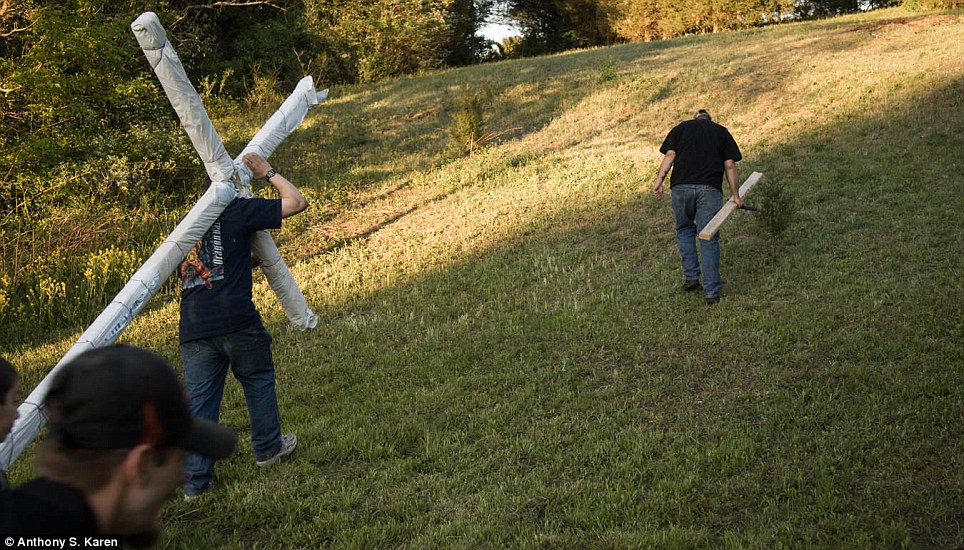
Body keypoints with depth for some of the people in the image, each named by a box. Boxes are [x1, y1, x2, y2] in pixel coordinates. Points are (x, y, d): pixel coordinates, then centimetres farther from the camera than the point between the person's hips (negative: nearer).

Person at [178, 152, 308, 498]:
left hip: (193, 328, 5)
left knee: (199, 401, 8)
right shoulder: (238, 211, -1)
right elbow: (297, 201, 1)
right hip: (236, 321, -5)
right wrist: (267, 172, 14)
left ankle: (196, 481, 10)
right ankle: (268, 448, 33)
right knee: (258, 381, 18)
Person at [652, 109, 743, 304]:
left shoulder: (681, 127, 20)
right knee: (709, 239, 2)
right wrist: (736, 196, 15)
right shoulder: (722, 131, 20)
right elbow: (730, 165, 11)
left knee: (685, 230, 22)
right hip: (710, 188, -1)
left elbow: (669, 155, 3)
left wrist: (659, 181, -5)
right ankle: (711, 291, 2)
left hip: (681, 187, 1)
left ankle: (691, 276, 16)